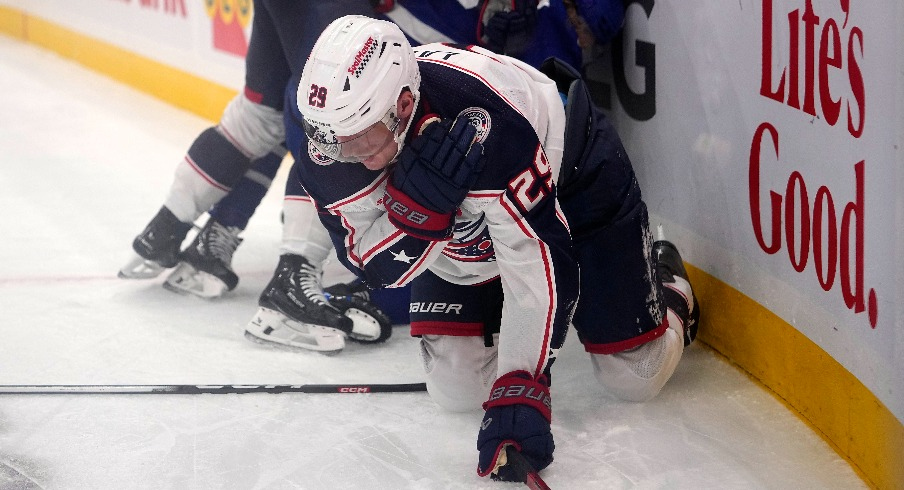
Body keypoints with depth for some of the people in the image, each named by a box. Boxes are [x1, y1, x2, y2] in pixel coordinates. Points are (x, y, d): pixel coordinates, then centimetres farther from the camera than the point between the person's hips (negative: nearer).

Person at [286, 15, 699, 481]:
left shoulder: (483, 124, -45)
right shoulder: (329, 131, -29)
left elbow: (537, 262, -41)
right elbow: (377, 264, -24)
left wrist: (519, 392, -46)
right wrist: (420, 201, -46)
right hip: (465, 231, 4)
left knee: (635, 376, 0)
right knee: (457, 387, -4)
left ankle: (664, 281, 33)